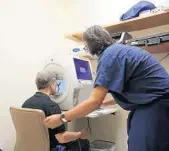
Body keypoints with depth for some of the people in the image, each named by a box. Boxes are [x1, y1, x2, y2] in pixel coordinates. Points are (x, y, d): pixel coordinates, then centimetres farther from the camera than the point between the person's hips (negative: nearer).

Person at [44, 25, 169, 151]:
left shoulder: (110, 54, -16)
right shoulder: (118, 49, 14)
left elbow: (95, 101, -20)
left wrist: (62, 118, -11)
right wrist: (104, 102, 34)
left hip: (157, 103, -10)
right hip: (151, 102, 10)